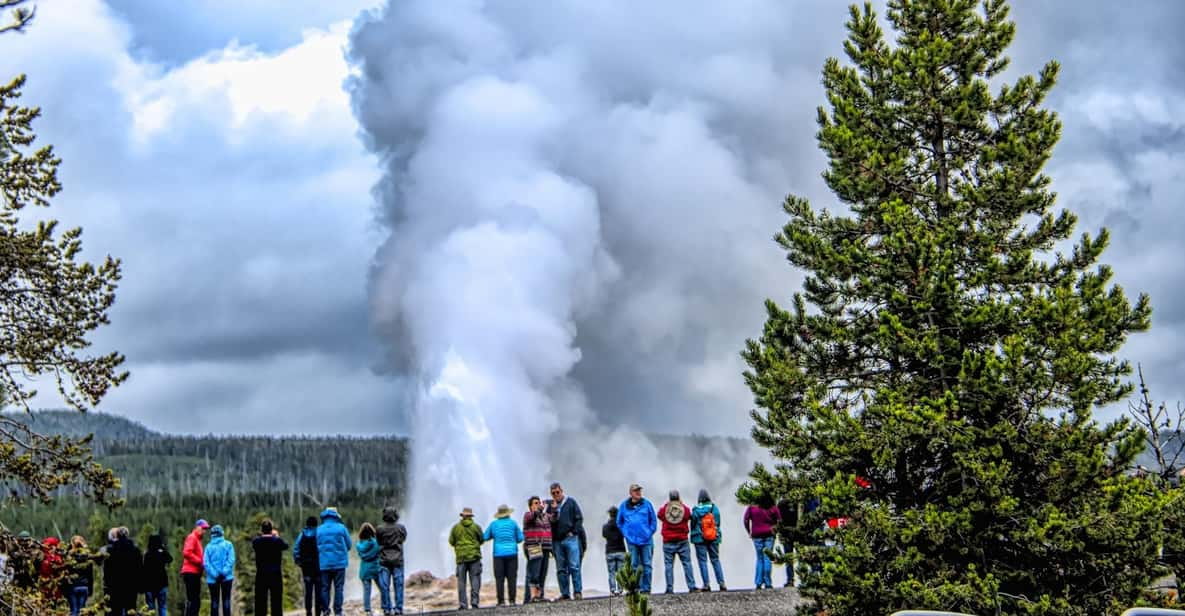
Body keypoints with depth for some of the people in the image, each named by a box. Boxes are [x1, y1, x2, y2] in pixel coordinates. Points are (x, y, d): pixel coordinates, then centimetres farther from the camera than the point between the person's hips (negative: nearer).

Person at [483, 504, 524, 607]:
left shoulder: (493, 524, 4)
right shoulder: (513, 523, 2)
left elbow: (485, 537, 7)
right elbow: (520, 538, 3)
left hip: (498, 554, 0)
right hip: (512, 553, 0)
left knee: (499, 579, 0)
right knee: (512, 578, 2)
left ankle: (501, 601, -6)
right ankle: (512, 600, -3)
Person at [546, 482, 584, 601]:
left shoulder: (570, 502, 5)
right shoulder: (551, 505, 12)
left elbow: (579, 518, 3)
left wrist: (573, 532, -6)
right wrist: (554, 510, -10)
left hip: (570, 538, -4)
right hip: (557, 540, 4)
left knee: (574, 566, -9)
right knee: (561, 569, 5)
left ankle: (577, 591, -7)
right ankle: (565, 593, 8)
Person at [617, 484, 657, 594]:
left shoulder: (647, 504, 4)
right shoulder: (624, 505, 5)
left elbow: (653, 520, 10)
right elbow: (619, 522, 15)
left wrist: (649, 533, 1)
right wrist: (626, 534, 6)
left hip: (646, 540, 0)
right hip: (632, 541, 0)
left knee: (647, 565, 1)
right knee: (634, 565, 0)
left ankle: (646, 588, 5)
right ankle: (635, 587, 4)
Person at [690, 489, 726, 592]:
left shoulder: (696, 510, -7)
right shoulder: (714, 508, -2)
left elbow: (693, 525, -3)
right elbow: (718, 523, 3)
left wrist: (693, 538, 9)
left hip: (699, 538, -2)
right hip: (714, 538, 2)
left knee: (702, 561, 2)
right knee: (716, 560, 11)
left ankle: (706, 584, -4)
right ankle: (721, 583, 3)